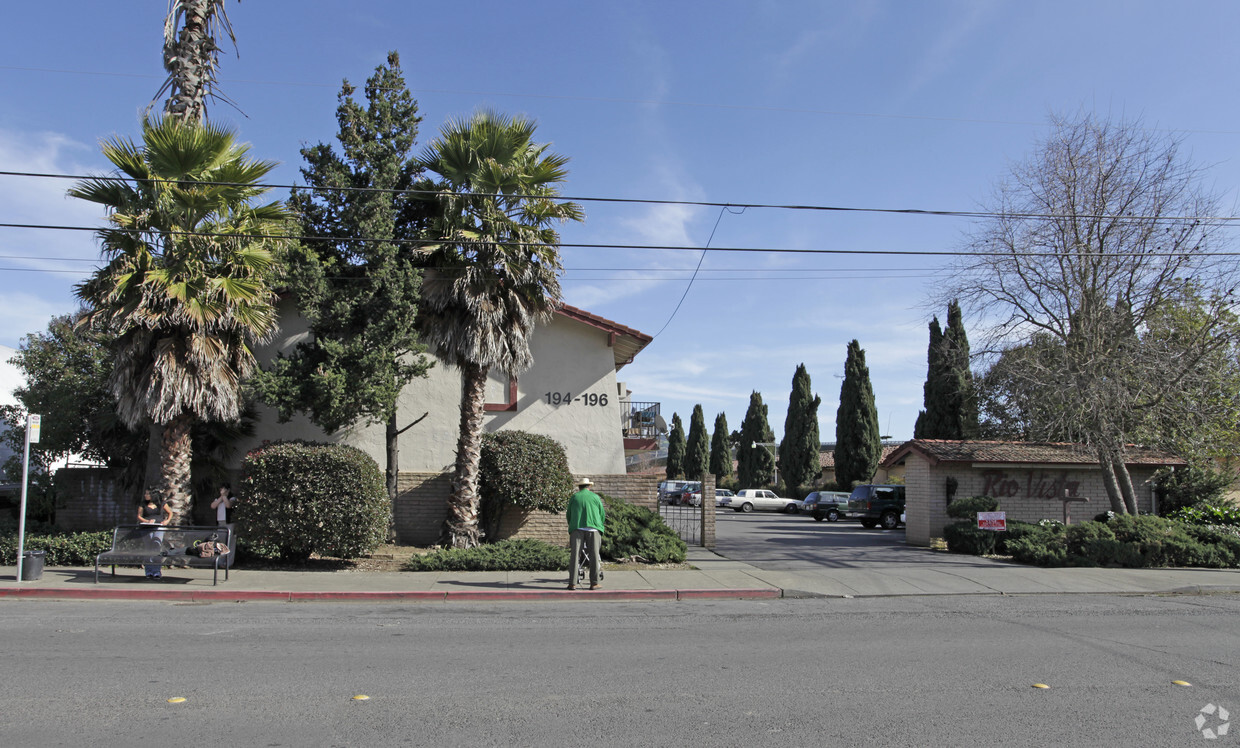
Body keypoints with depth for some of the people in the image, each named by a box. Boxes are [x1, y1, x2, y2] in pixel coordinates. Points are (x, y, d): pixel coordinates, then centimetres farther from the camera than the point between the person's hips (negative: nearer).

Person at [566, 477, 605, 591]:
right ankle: (594, 583, 0)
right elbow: (602, 514, 13)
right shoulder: (595, 497, 12)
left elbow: (568, 515, 16)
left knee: (574, 555, 0)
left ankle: (572, 583, -4)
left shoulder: (574, 497, 13)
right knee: (594, 556, 2)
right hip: (593, 529, 0)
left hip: (577, 528, 1)